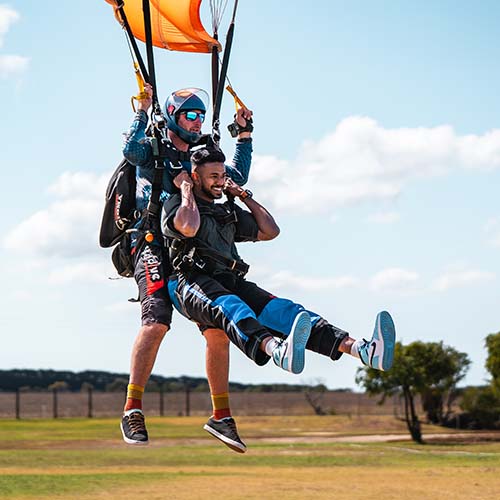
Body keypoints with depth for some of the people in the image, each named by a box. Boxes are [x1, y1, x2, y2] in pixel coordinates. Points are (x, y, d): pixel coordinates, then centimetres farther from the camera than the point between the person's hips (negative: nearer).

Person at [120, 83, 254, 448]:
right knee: (157, 320, -26)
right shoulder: (153, 149, 9)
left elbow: (237, 177, 25)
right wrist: (143, 112, -7)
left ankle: (222, 414, 8)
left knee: (218, 329, -3)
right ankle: (132, 411, -26)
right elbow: (132, 151, -13)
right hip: (155, 244, -6)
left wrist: (244, 134, 23)